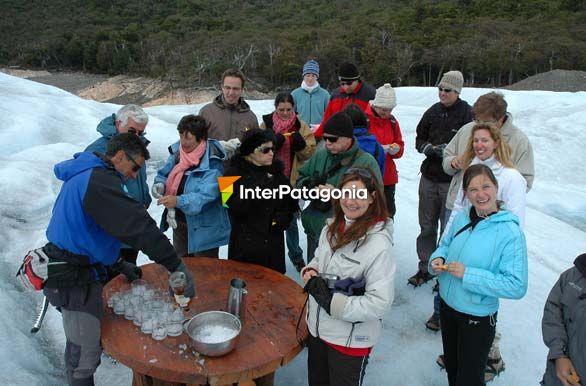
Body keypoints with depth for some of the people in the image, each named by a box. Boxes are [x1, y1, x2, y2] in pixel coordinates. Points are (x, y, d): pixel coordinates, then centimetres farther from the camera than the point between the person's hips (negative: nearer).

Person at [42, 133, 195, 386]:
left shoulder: (83, 175, 13)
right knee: (86, 352, 2)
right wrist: (178, 267, -31)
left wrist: (118, 264, 16)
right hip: (74, 280, -10)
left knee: (80, 346, 22)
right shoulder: (99, 179, -20)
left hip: (67, 270, 10)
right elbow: (138, 226, -29)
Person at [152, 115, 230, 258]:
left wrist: (178, 201, -43)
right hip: (179, 221, 7)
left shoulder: (212, 163, -24)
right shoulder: (177, 151, -2)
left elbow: (206, 195, -32)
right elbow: (164, 174, 9)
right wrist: (160, 184, -13)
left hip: (203, 228, -7)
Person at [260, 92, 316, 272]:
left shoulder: (301, 126, 1)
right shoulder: (266, 124, -1)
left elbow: (309, 152, -1)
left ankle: (296, 255, 29)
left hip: (292, 180, 0)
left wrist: (301, 144, -20)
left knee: (291, 220, 11)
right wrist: (274, 142, -21)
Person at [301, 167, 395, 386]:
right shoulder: (332, 227, -3)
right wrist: (311, 271, -7)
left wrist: (330, 301, -26)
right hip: (317, 327, 6)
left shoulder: (378, 243, -24)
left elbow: (379, 303, -26)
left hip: (351, 339, -6)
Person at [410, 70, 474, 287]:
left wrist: (449, 151, -21)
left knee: (449, 228, 5)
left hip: (453, 182, -5)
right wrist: (428, 148, -8)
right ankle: (425, 268, 28)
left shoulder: (467, 114, -8)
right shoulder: (433, 112, 6)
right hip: (429, 178, 5)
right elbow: (419, 139, 13)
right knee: (426, 226, 14)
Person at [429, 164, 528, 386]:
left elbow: (517, 286, -27)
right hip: (447, 304, 5)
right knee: (451, 366, 28)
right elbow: (445, 244, 11)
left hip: (478, 317, -5)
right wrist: (437, 259, -12)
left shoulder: (511, 233, -24)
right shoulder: (461, 219, -7)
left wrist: (467, 274, -29)